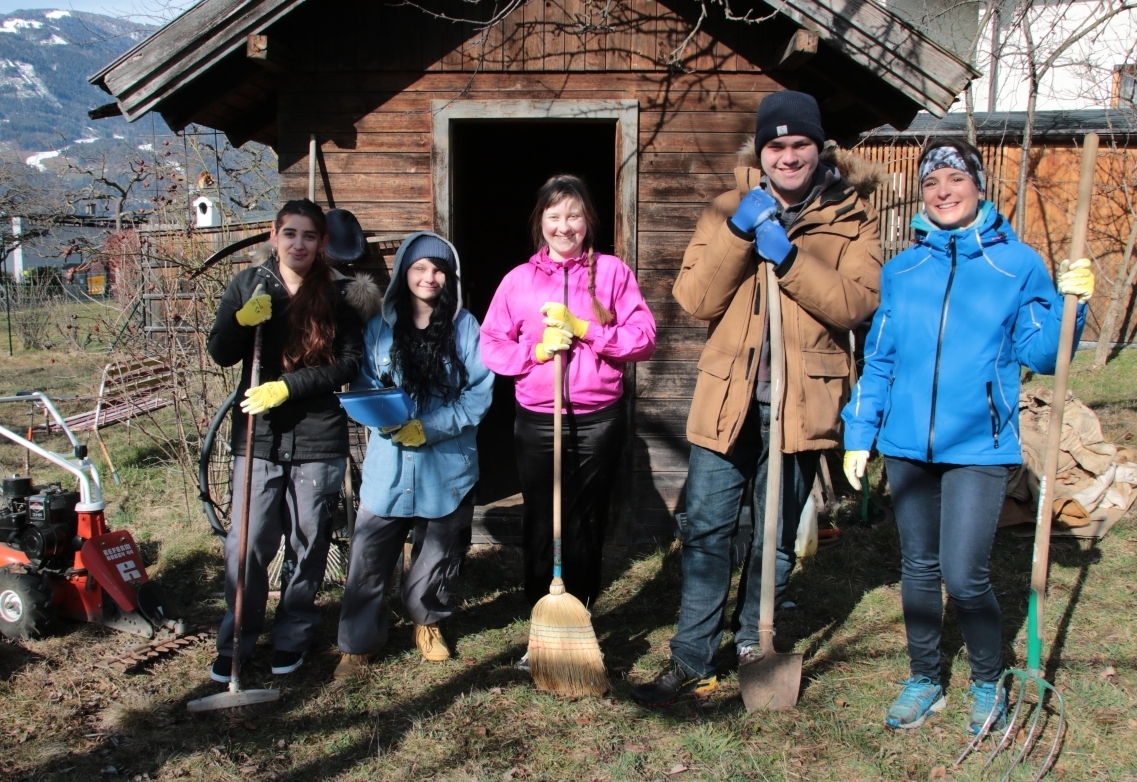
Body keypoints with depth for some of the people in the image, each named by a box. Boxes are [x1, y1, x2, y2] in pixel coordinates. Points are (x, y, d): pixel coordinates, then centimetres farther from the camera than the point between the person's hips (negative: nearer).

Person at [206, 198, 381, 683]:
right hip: (256, 435, 1)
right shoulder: (248, 284, 6)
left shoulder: (340, 294, 1)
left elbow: (348, 362, -6)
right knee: (246, 546, 0)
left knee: (308, 545, 9)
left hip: (318, 439, 0)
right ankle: (235, 641, 17)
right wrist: (241, 321, -17)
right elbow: (220, 354, 4)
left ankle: (293, 635, 27)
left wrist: (287, 386, -15)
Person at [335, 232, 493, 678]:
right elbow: (362, 387, 7)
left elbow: (479, 393, -7)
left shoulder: (465, 328, -1)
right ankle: (358, 641, 12)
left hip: (447, 464, 0)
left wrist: (429, 428, -16)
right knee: (369, 554, -2)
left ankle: (427, 620, 38)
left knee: (439, 550, 14)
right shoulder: (380, 328, 4)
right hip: (389, 462, 1)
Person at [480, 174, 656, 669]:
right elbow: (492, 347, 3)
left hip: (600, 418, -1)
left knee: (587, 523, 7)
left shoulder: (613, 272, 3)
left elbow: (643, 338, -4)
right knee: (541, 523, 5)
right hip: (537, 419, 1)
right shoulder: (519, 279, 5)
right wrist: (538, 348, -13)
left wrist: (585, 330, -14)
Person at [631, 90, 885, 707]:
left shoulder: (849, 216, 2)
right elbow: (693, 299, -7)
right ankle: (691, 661, 13)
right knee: (705, 530, 1)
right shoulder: (727, 210, 5)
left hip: (801, 401, 0)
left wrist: (789, 258, -21)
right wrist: (737, 233, -16)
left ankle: (752, 645, 32)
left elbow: (857, 302, -12)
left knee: (776, 539, 13)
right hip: (728, 397, 1)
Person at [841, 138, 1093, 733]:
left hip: (978, 445, -3)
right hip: (907, 444, 3)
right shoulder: (902, 270, 9)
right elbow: (879, 360, 12)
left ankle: (988, 683, 19)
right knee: (918, 568, 13)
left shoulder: (1017, 263, 1)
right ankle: (924, 680, 31)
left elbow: (1040, 355, -1)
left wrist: (1069, 304, -17)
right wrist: (858, 433, 7)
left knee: (963, 575, -8)